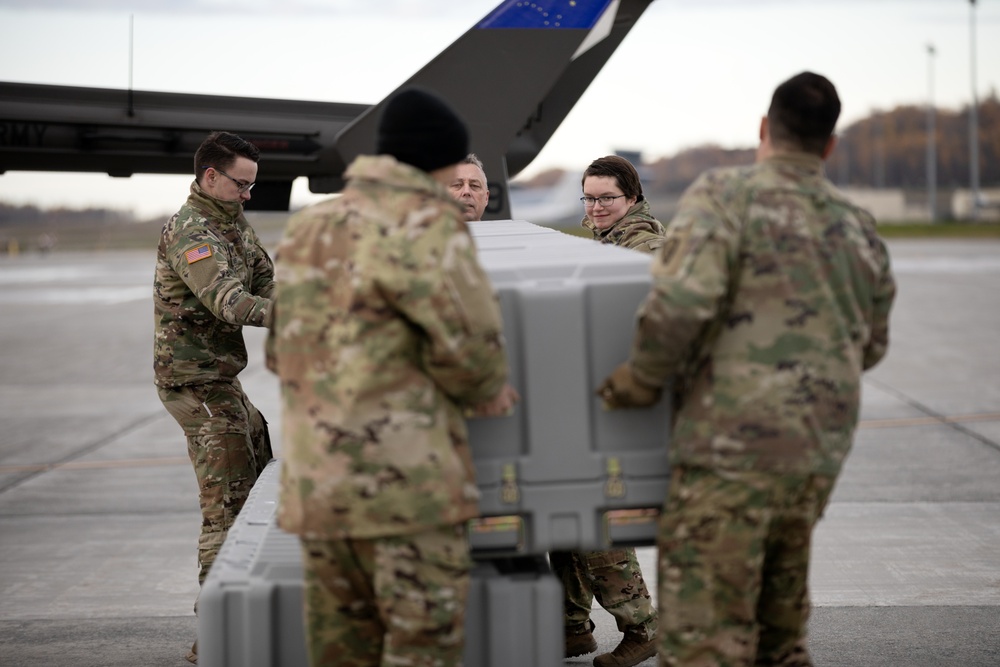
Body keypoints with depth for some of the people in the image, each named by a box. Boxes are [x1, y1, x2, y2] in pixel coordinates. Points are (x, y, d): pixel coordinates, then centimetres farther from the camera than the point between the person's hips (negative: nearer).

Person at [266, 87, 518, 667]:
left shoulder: (307, 231, 15)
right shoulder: (426, 226, -10)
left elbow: (282, 352, 21)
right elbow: (469, 340, -13)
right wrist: (485, 390, 8)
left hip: (315, 484, 8)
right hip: (404, 481, -8)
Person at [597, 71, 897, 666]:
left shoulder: (726, 195, -8)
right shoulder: (860, 230, 14)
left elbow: (682, 302, -21)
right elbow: (870, 347, 25)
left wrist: (640, 381, -7)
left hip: (734, 445, -7)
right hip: (819, 455, 7)